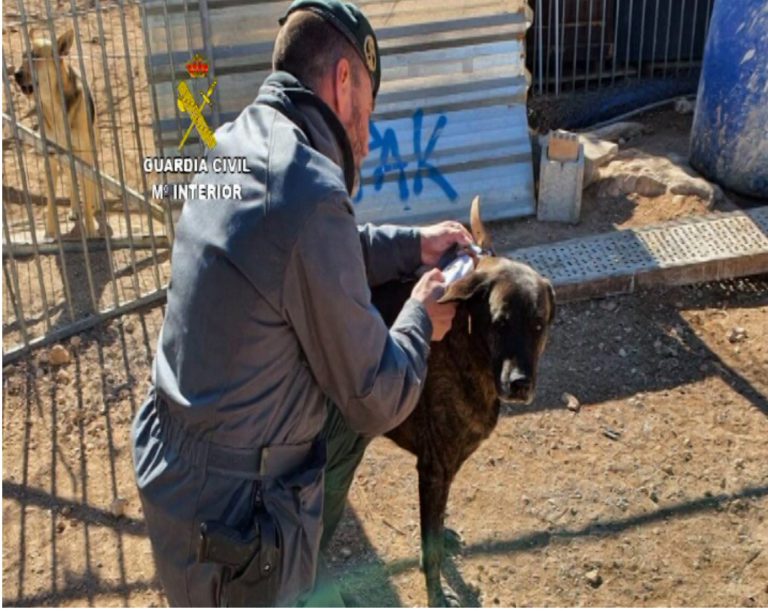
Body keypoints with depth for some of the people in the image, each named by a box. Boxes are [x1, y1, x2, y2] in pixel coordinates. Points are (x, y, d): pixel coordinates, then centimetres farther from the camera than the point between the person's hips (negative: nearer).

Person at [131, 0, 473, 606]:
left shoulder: (239, 142, -1)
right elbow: (377, 401, -17)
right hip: (231, 519, -8)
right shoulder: (310, 197, -27)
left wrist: (412, 244, 16)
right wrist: (421, 320, 0)